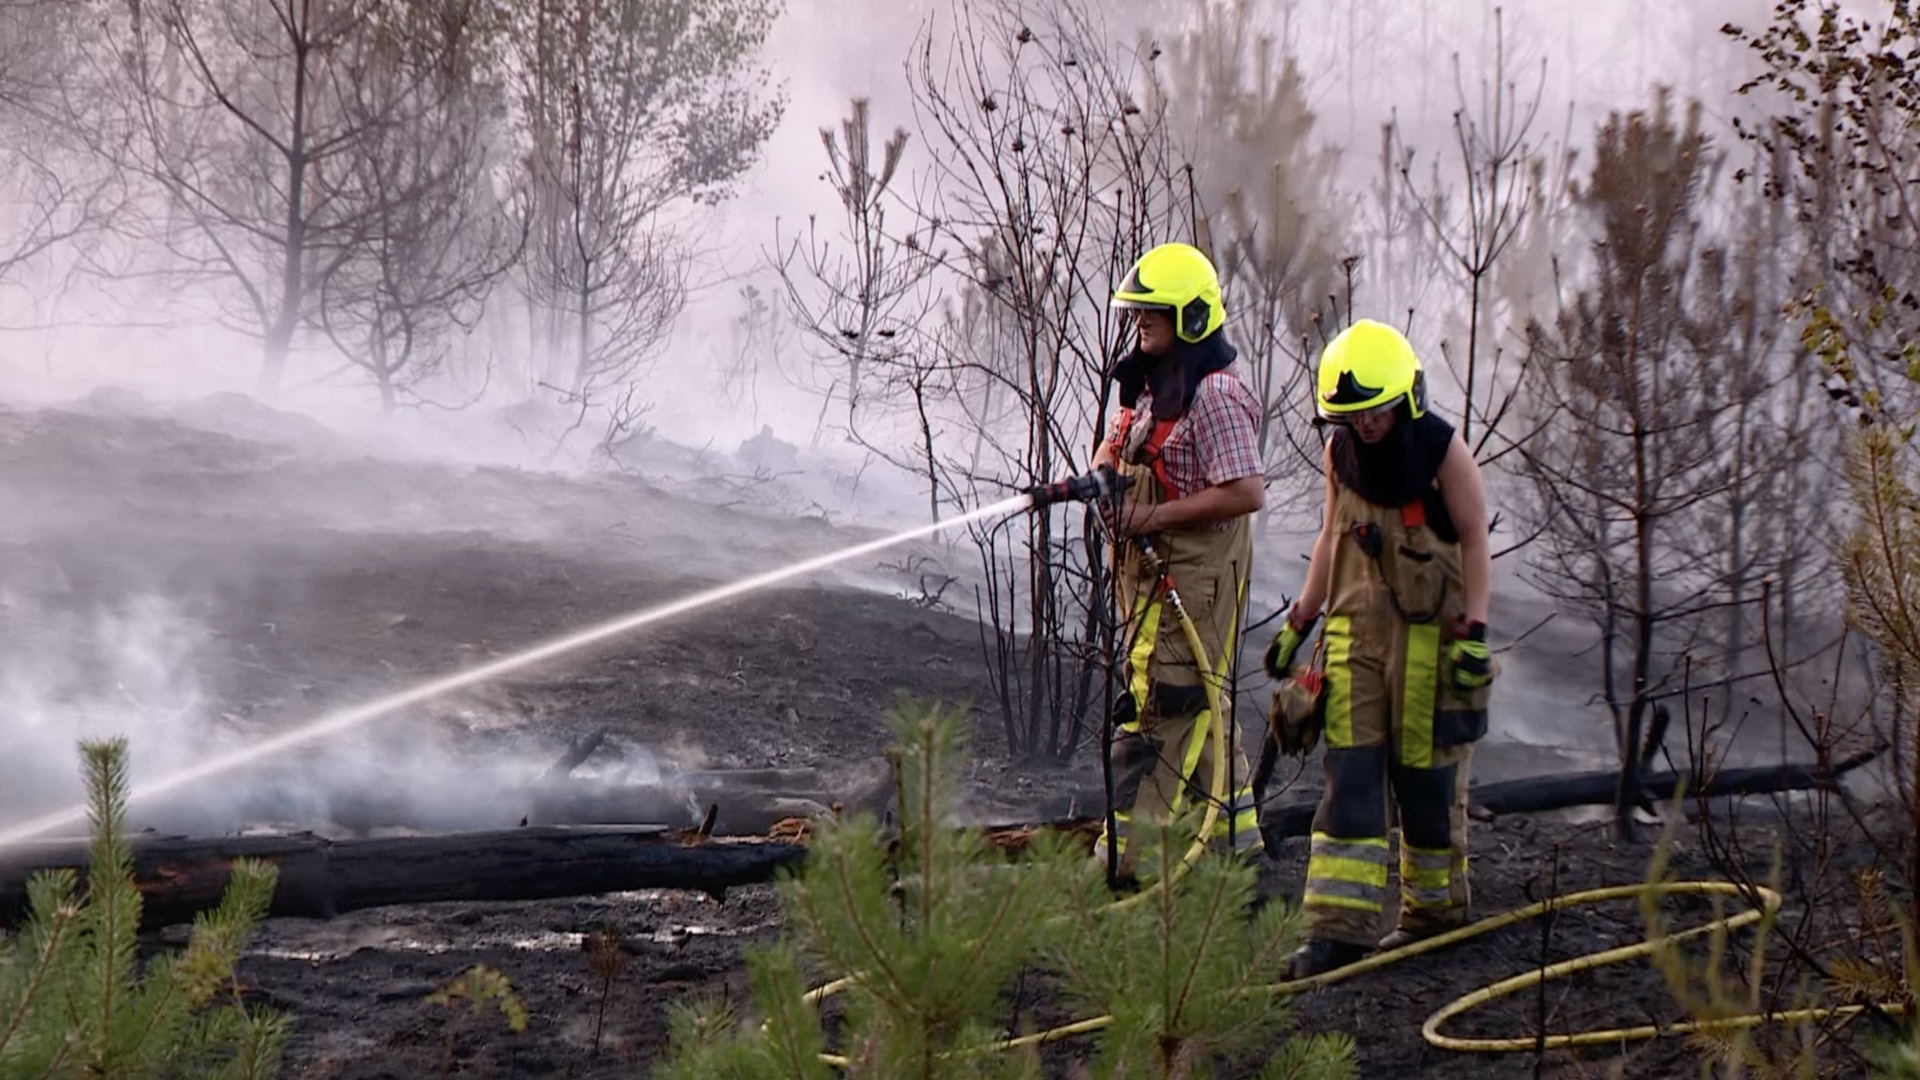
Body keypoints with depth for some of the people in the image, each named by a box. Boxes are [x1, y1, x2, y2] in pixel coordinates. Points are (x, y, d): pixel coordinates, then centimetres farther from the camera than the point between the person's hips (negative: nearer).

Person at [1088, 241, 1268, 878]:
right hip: (1151, 565, 10)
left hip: (1195, 572, -10)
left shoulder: (1214, 395, -17)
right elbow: (1115, 444, 24)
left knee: (1163, 699, -10)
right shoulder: (1151, 383, 13)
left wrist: (1159, 515, -21)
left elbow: (1247, 492, -23)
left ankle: (1130, 843, -10)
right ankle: (1232, 826, 26)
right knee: (1195, 700, 16)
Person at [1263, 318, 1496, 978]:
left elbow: (1474, 542, -7)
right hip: (1356, 631, 4)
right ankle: (1340, 924, -4)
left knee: (1427, 775, 3)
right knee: (1350, 774, -3)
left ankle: (1437, 908, 20)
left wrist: (1473, 631, -14)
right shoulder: (1339, 452, 4)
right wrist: (1299, 621, 14)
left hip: (1428, 634, -4)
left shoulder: (1444, 452, -10)